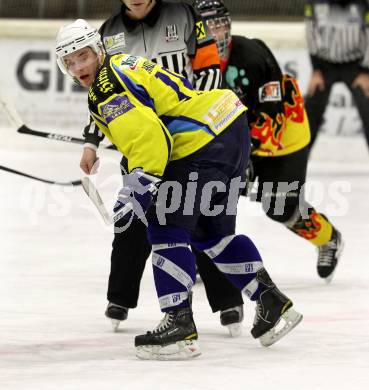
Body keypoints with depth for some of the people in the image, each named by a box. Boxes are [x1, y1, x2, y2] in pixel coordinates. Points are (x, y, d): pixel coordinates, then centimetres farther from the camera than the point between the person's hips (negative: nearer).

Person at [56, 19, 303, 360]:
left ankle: (179, 326, -12)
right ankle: (273, 304, 26)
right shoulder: (121, 66, 18)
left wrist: (138, 188, -31)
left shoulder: (108, 91, -15)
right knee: (211, 234, 21)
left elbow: (147, 136, -27)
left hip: (205, 145, -11)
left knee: (166, 227, -9)